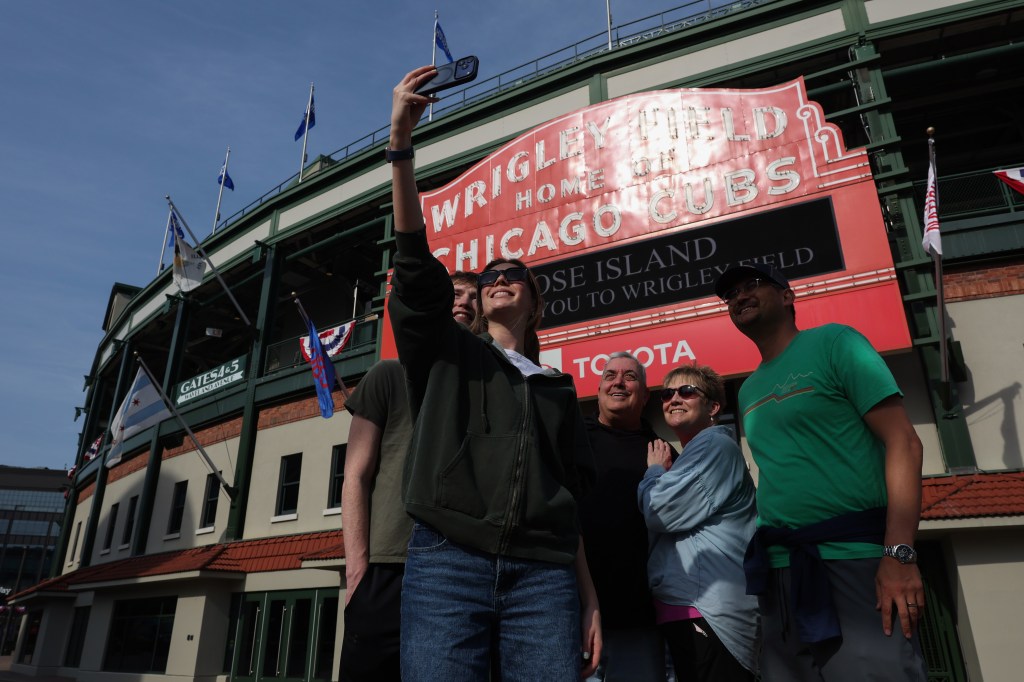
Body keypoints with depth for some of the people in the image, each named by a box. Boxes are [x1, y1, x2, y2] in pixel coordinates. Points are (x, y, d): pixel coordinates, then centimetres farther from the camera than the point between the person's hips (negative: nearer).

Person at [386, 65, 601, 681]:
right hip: (446, 562, -2)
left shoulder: (557, 389, 22)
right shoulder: (446, 353, 16)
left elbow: (570, 499, 18)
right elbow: (416, 264, 0)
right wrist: (402, 143, -10)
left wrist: (590, 599, 9)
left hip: (544, 576, 2)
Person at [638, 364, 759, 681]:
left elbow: (661, 512, -16)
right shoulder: (692, 456, 22)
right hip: (687, 607, 10)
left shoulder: (715, 445, -10)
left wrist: (655, 471, 2)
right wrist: (662, 473, 16)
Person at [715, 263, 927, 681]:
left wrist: (900, 554, -19)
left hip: (856, 559, -6)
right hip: (780, 572, 6)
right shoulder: (748, 392, 16)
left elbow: (903, 443, -9)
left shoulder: (833, 342, -2)